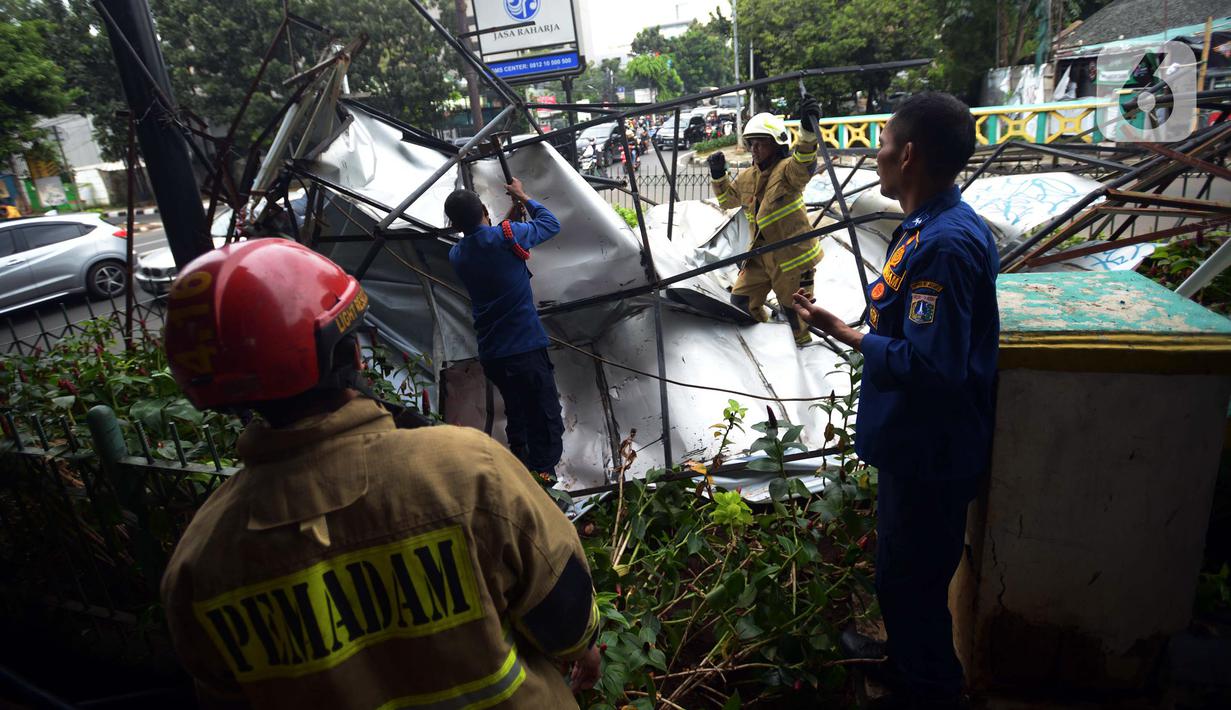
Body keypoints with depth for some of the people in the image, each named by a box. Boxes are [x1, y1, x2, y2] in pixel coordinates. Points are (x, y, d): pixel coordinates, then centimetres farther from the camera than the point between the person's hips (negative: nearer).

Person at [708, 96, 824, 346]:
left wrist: (807, 131, -57)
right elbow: (727, 200, 23)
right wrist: (718, 176, 5)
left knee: (794, 311, 4)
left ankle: (805, 345, 33)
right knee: (740, 300, 13)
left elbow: (804, 164, -40)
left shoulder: (787, 170, -16)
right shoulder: (747, 178, 7)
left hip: (792, 255, -7)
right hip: (761, 253, 7)